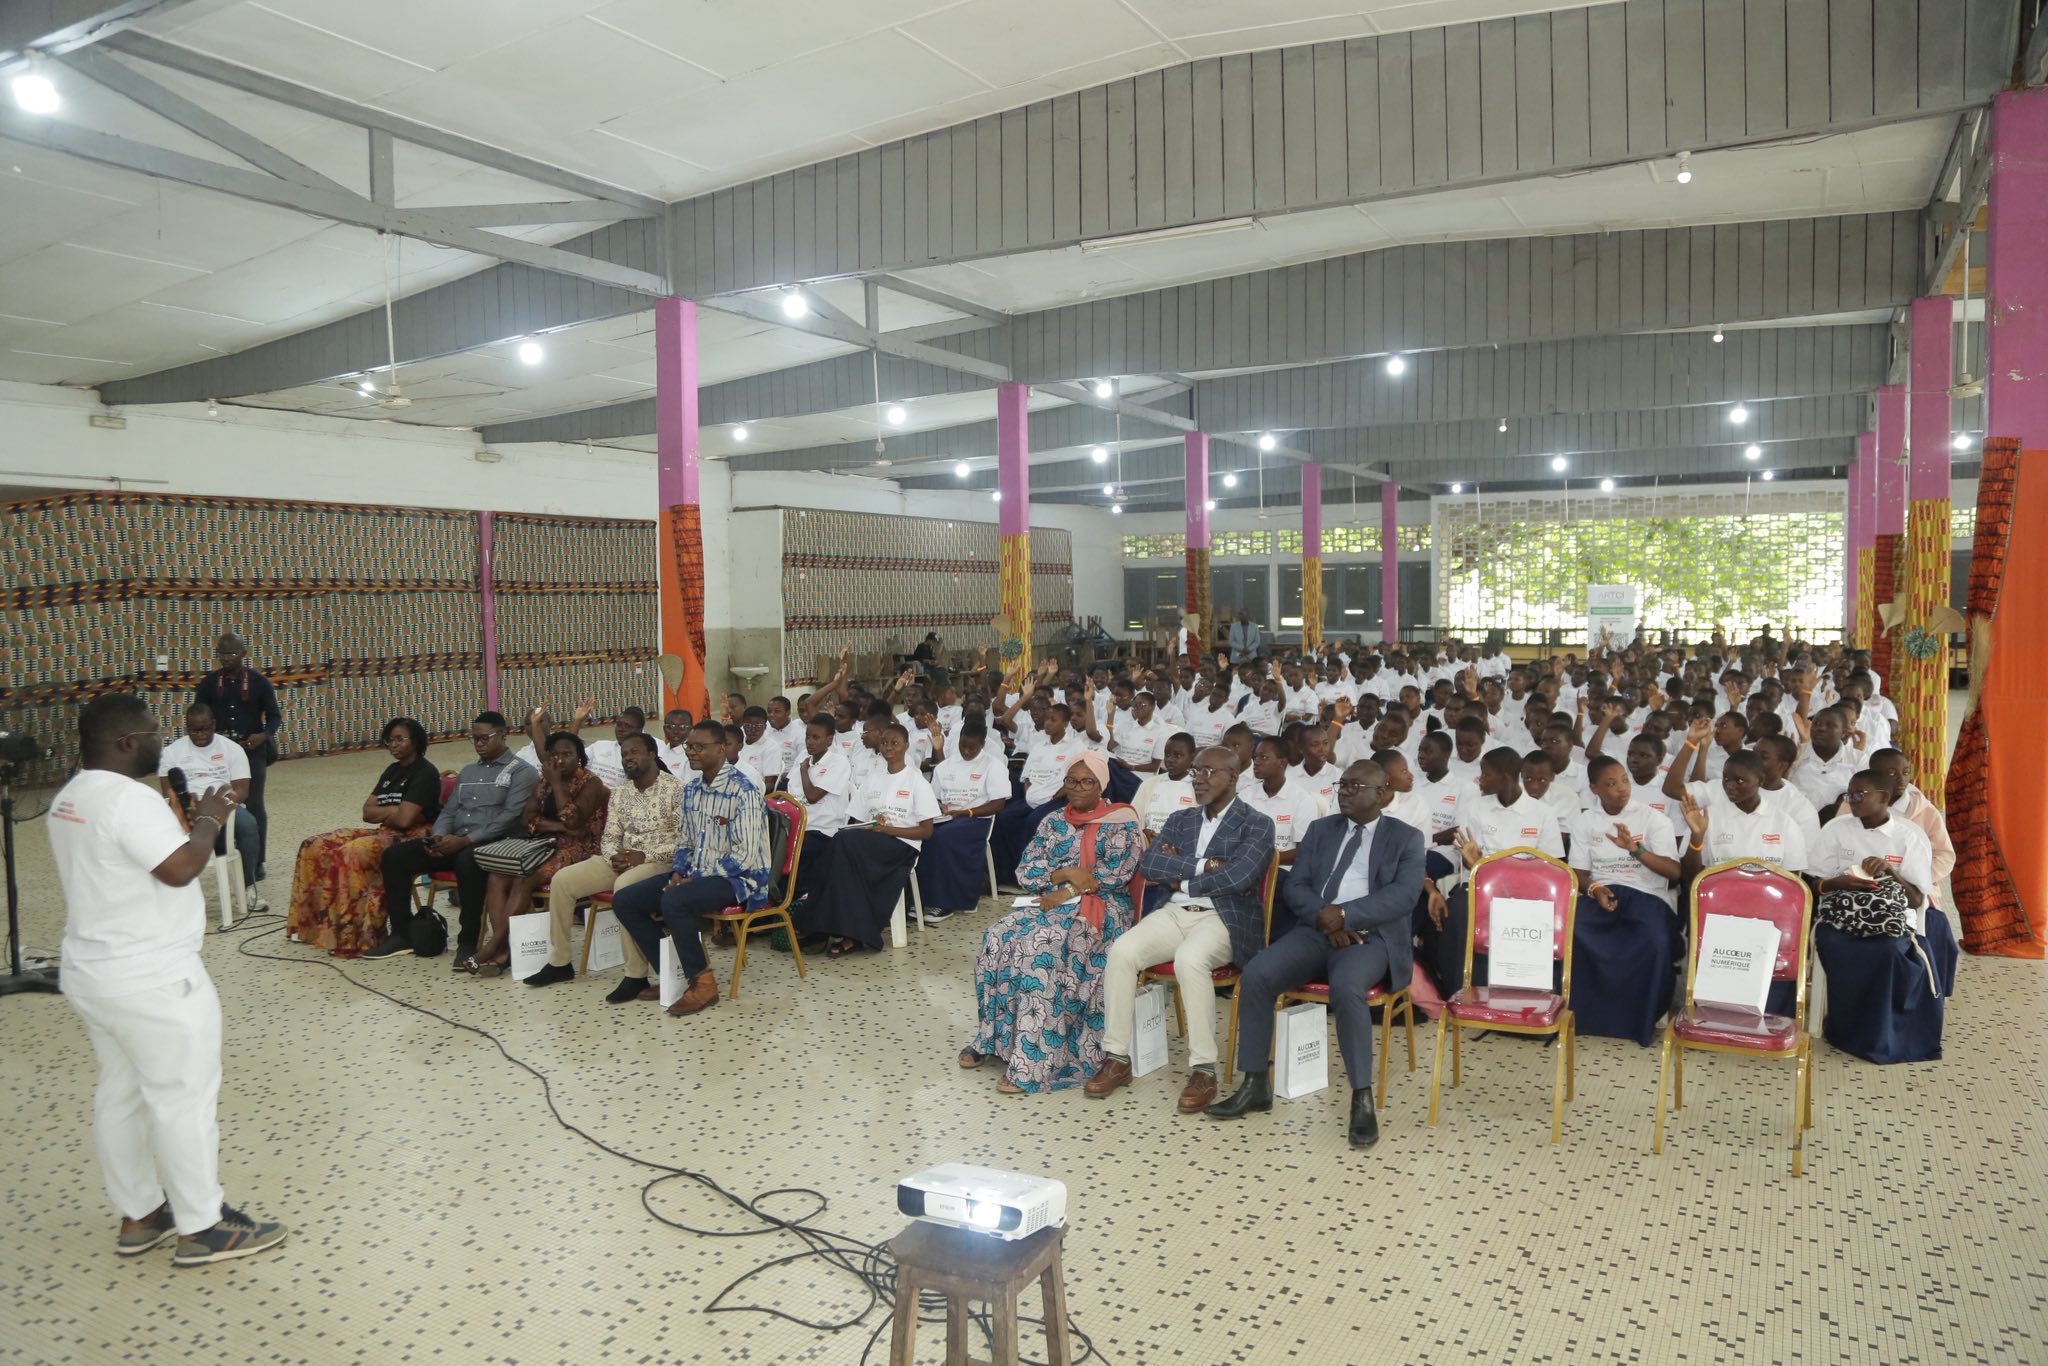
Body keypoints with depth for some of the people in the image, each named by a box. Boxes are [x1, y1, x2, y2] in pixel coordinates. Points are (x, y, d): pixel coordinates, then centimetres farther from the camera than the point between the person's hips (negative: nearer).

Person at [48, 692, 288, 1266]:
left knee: (120, 1095, 17)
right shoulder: (128, 798, -23)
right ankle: (202, 1228, 10)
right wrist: (210, 820, -13)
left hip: (94, 975, 10)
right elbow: (179, 868, -26)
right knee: (184, 1100, 1)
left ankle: (139, 1216, 29)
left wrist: (189, 821, 9)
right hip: (153, 981, -10)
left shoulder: (70, 798, 9)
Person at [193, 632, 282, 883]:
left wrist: (263, 736, -17)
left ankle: (257, 862, 10)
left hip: (252, 751, -2)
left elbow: (274, 716, 3)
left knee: (254, 806, 3)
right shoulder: (208, 683, 5)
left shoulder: (259, 682, 0)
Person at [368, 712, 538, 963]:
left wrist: (466, 840, -21)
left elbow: (510, 817, -12)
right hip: (453, 843, 7)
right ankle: (402, 935, -4)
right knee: (394, 855, -10)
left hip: (491, 845, -7)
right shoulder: (467, 773, 25)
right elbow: (449, 811, 20)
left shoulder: (521, 772, 1)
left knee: (467, 860, -41)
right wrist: (438, 837, -4)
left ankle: (468, 942, -30)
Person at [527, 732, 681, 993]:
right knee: (562, 880, -7)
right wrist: (614, 856, -12)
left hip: (660, 862, -7)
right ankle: (559, 962, 6)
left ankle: (636, 975, -31)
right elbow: (609, 837, 12)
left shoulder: (676, 789, -9)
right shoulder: (620, 794, 12)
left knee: (624, 886, -38)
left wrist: (645, 856, -22)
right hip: (621, 860, 7)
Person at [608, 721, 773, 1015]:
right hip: (696, 875, 8)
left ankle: (702, 982, -17)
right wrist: (678, 874, -3)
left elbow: (745, 856, -21)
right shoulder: (690, 790, 8)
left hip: (738, 878, -8)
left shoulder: (743, 792, -17)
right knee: (624, 900, -4)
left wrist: (696, 880, -20)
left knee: (674, 902, -34)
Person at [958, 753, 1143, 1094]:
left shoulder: (1120, 824, 1)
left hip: (1100, 908, -5)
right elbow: (1025, 873, 6)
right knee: (999, 938, -23)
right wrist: (1067, 874, -12)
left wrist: (1066, 892, -16)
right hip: (1050, 903, 5)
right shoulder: (1053, 822, 15)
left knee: (1042, 946, -33)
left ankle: (1032, 1062, -32)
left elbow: (1117, 873, -12)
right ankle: (993, 1038, -13)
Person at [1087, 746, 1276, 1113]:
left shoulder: (1256, 824, 2)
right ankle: (1116, 1058, -12)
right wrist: (1204, 866, -9)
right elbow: (1149, 865, 2)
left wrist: (1181, 875, -5)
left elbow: (1238, 876, -15)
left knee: (1189, 960, -36)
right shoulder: (1180, 820, 18)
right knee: (1121, 951, -22)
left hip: (1224, 918, -5)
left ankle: (1204, 1069, -24)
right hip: (1174, 913, 5)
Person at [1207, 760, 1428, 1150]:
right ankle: (1255, 1085, -11)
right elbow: (1293, 886, 9)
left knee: (1345, 986, -37)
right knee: (1255, 975, -23)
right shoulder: (1320, 829, 18)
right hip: (1315, 930, 4)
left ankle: (1362, 1099, -25)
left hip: (1372, 937, -4)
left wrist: (1346, 914, -20)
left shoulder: (1407, 838, 7)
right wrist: (1325, 918, -12)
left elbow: (1404, 895, -9)